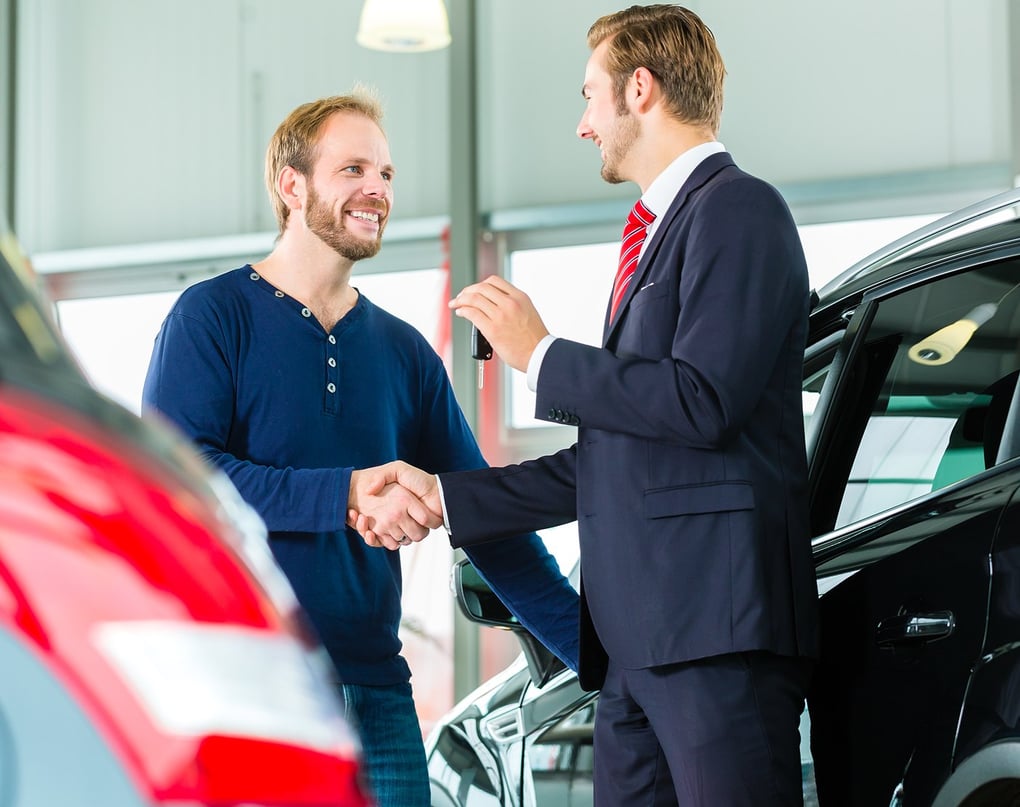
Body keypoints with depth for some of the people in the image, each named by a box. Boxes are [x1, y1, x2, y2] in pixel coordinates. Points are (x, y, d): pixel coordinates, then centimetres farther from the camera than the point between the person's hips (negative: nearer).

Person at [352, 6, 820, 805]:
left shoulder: (738, 209, -4)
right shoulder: (658, 235, 25)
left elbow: (702, 402, -18)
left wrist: (540, 355, -6)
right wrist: (444, 495, 24)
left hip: (715, 620, -9)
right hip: (636, 634, 9)